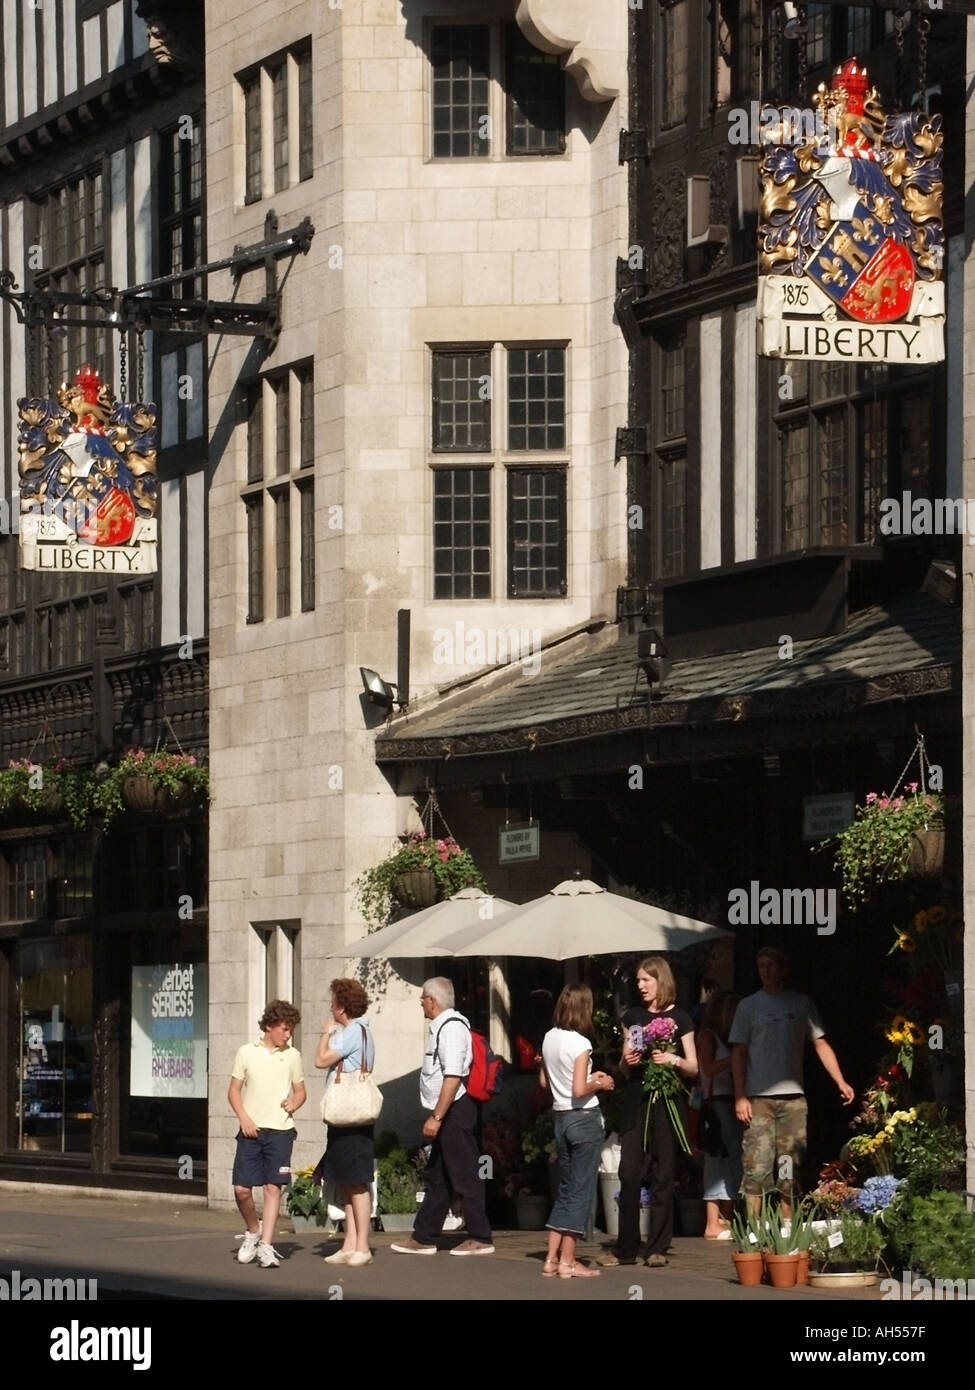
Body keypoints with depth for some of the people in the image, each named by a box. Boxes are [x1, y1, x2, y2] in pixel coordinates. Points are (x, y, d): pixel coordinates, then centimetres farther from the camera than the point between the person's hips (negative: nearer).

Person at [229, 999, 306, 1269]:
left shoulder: (292, 1056, 8)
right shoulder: (247, 1052, 4)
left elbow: (300, 1091, 16)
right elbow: (234, 1091, 7)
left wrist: (294, 1103, -6)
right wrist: (244, 1118, -8)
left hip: (280, 1130, 0)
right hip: (251, 1130, 0)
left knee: (273, 1186, -6)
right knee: (241, 1188, -4)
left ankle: (266, 1245, -7)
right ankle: (253, 1232, 22)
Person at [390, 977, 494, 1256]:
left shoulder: (451, 1028, -17)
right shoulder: (441, 1026, 14)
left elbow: (453, 1078, -24)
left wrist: (436, 1117, -24)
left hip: (454, 1111, -11)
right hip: (447, 1115, 11)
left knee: (464, 1177, -4)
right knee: (436, 1178, 13)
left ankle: (480, 1239, 2)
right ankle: (423, 1239, 19)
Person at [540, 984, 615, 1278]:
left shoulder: (549, 1038, 6)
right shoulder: (580, 1043, -16)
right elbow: (579, 1090, -23)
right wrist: (600, 1084, -4)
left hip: (561, 1118, 7)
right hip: (584, 1119, -7)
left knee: (566, 1188, 15)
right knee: (580, 1190, -1)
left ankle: (552, 1259, 13)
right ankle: (567, 1261, 0)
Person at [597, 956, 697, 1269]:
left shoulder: (679, 1019, 3)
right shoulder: (632, 1017, 13)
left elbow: (693, 1068, 3)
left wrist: (674, 1059, -16)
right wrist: (626, 1061, -4)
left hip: (666, 1101, -3)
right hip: (635, 1099, 3)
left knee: (663, 1175, -2)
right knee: (629, 1173, -4)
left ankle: (658, 1248, 3)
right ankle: (626, 1247, 1)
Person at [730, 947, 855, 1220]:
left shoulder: (801, 1003, 11)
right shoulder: (749, 1005, 7)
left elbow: (820, 1044, 11)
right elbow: (739, 1052, 5)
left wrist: (840, 1081, 0)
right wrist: (740, 1096, -4)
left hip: (793, 1097, 2)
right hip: (758, 1097, -2)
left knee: (789, 1166, 5)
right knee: (756, 1165, -10)